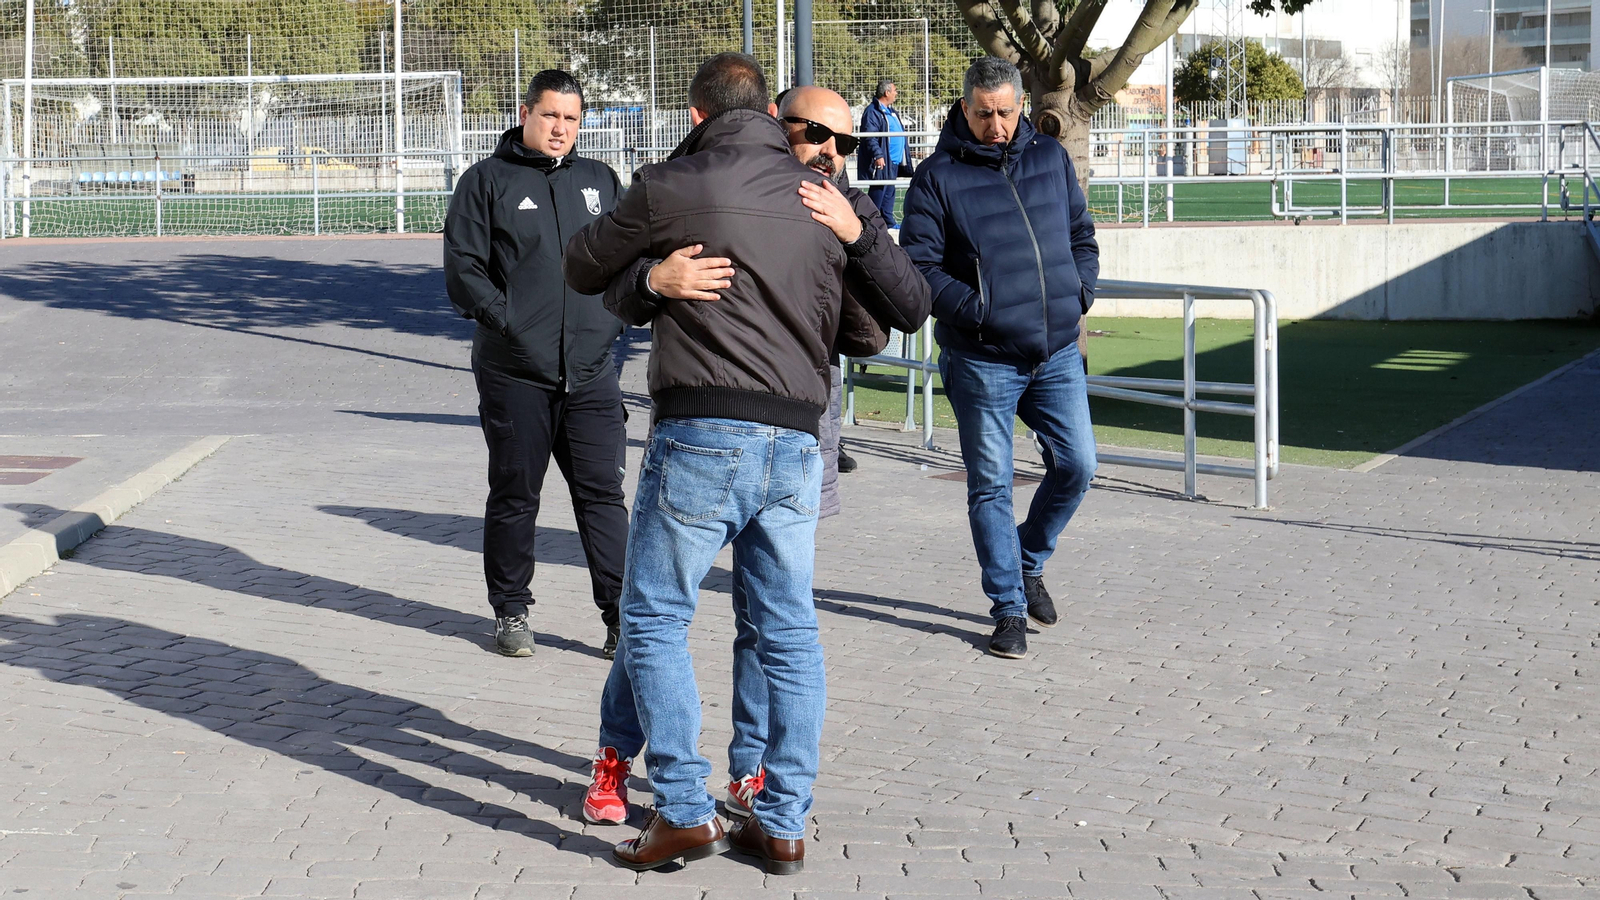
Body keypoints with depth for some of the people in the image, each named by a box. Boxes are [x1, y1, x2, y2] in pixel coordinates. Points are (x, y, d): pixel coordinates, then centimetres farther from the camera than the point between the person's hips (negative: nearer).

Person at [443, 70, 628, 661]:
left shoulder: (600, 181, 14)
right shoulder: (486, 181, 2)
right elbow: (462, 270, -3)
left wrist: (612, 318, 2)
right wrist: (509, 319, -14)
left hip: (592, 370, 3)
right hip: (514, 373, -2)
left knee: (602, 494, 1)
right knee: (514, 497, 6)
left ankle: (622, 613, 4)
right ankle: (511, 611, 18)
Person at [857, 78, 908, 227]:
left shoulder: (891, 111, 18)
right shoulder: (873, 111, -13)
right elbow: (869, 136, -20)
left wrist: (904, 160, 24)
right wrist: (878, 155, -28)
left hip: (894, 161, 9)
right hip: (882, 162, -9)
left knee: (889, 192, 12)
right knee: (878, 191, -6)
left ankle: (888, 222, 16)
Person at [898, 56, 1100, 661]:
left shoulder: (1051, 159, 9)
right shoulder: (938, 178, -5)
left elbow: (1082, 235, 18)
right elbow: (918, 266, -8)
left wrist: (1079, 295, 3)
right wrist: (978, 311, -17)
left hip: (1058, 354, 4)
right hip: (981, 361, -4)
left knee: (1076, 465, 3)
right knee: (990, 486, 1)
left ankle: (1029, 561, 28)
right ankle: (1008, 608, 10)